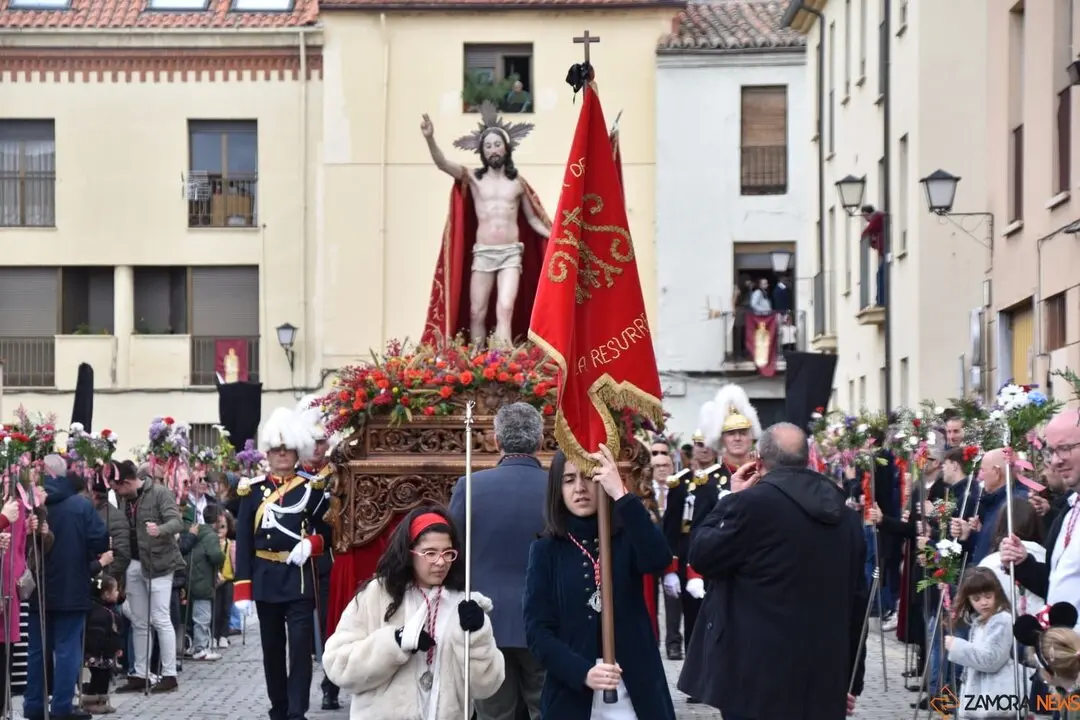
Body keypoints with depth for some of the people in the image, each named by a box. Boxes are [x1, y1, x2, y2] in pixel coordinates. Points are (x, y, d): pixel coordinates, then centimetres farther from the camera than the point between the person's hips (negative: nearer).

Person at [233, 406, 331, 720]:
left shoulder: (312, 489, 2)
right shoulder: (253, 491, 3)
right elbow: (243, 542, 0)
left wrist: (311, 544, -17)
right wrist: (242, 588, -6)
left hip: (300, 579, -2)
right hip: (266, 580, 2)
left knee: (300, 646, -9)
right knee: (272, 647, 10)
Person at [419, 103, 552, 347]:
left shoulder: (518, 183, 9)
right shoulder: (473, 178, 6)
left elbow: (532, 219, 15)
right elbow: (442, 163, -8)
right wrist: (430, 139, -26)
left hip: (511, 253, -1)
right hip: (482, 253, 1)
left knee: (505, 310, -17)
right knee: (477, 313, 1)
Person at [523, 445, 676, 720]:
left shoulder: (626, 538, 5)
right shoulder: (546, 550, 4)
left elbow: (659, 559, -18)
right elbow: (537, 630, -2)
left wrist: (621, 494, -23)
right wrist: (582, 672, -18)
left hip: (636, 694, 0)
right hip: (572, 697, 0)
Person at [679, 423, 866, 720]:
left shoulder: (752, 503, -11)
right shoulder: (846, 516, 9)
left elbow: (701, 556, 0)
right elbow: (856, 601, 13)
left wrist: (732, 498, 10)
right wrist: (850, 681, 19)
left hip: (758, 679, -6)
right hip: (824, 681, 6)